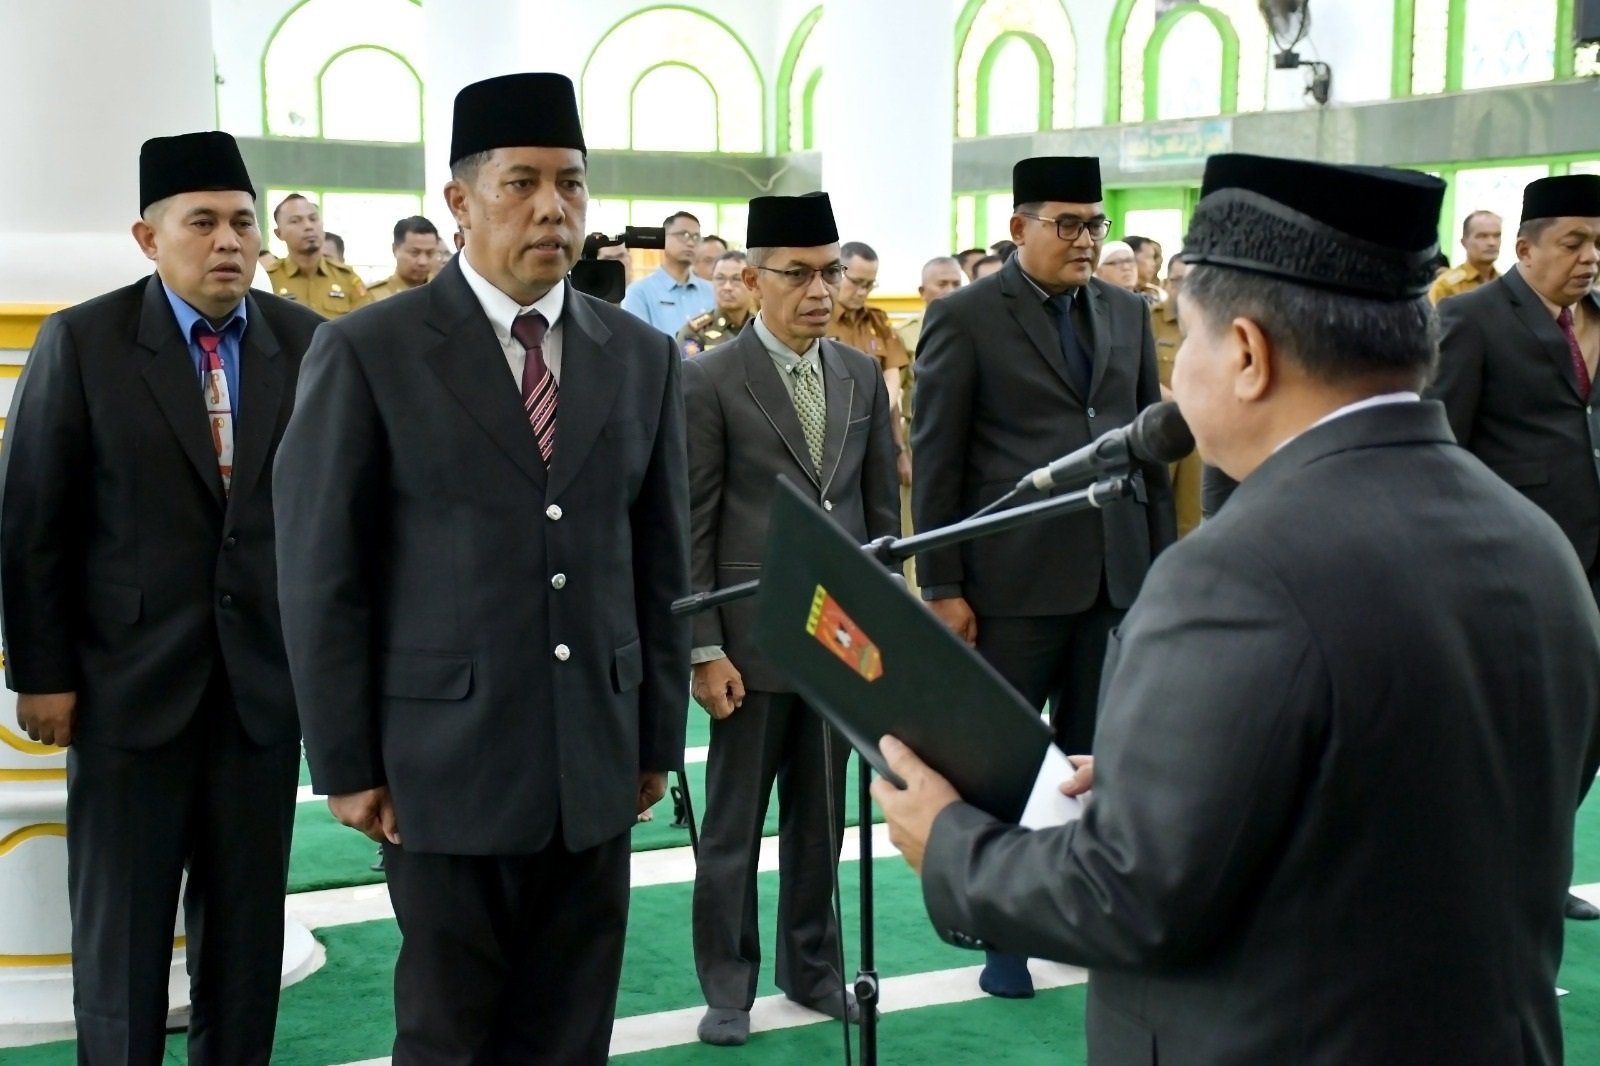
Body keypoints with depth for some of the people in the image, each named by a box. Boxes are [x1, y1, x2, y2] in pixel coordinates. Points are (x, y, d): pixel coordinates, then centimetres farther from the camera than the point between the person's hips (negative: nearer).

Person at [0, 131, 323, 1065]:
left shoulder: (307, 343, 1)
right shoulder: (82, 342, -3)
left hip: (268, 679, 2)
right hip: (130, 681, -1)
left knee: (249, 926, 12)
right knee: (121, 928, 10)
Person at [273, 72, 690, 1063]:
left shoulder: (644, 357, 7)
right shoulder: (367, 351, -5)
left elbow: (662, 562, 10)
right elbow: (321, 572, -5)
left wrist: (659, 738, 9)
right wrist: (347, 762, -5)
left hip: (597, 760, 4)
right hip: (446, 758, -3)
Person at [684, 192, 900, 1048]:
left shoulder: (863, 375, 8)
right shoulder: (710, 381, -7)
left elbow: (882, 507, 12)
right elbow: (691, 527, -8)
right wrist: (704, 649, -11)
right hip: (754, 637, -4)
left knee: (821, 818, 13)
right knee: (733, 824, 8)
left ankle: (813, 968, 29)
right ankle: (728, 985, 21)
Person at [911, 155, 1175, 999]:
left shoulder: (1127, 312, 11)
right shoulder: (965, 316, -4)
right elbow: (936, 461, -6)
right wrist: (942, 588, -9)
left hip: (1116, 576, 4)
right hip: (1013, 580, -4)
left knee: (1096, 757, 10)